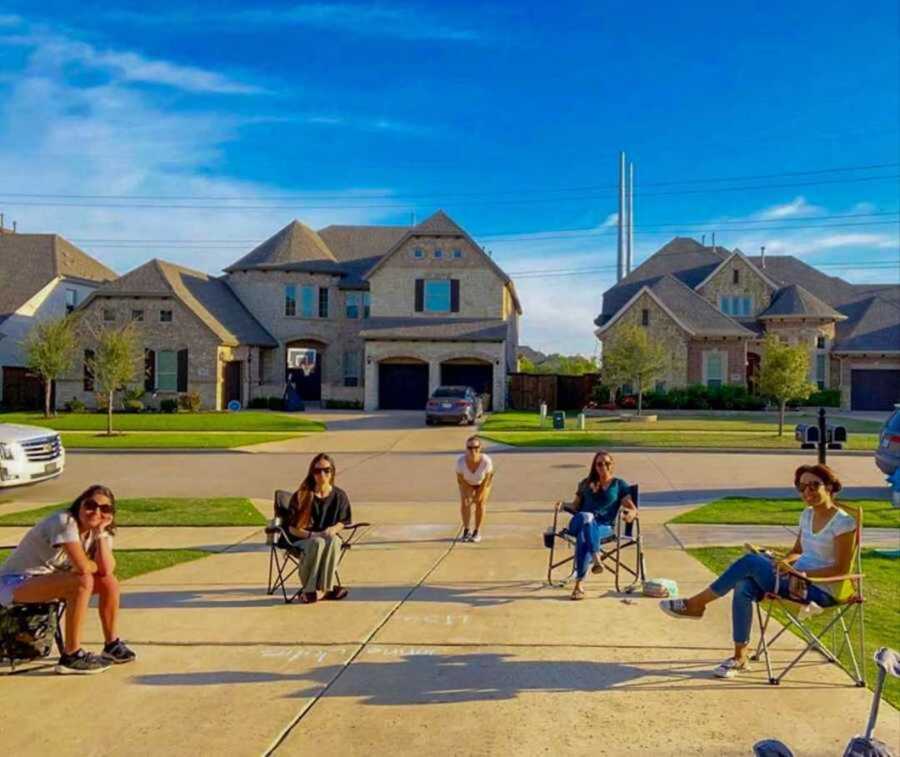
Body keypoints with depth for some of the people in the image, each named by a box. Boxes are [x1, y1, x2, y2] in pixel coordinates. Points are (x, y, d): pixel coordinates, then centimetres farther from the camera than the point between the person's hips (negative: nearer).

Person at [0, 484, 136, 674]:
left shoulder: (99, 532, 1)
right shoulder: (65, 522, -23)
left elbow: (107, 570, -16)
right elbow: (83, 567, -32)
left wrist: (101, 532, -16)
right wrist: (98, 565, -10)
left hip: (49, 579, 8)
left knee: (109, 581, -5)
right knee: (83, 582, -31)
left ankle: (112, 645, 9)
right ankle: (71, 656, -22)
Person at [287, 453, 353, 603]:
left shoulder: (340, 496, 3)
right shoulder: (301, 496, -4)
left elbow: (343, 522, 11)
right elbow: (293, 528, -3)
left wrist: (333, 530, -13)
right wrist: (312, 535, -20)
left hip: (331, 537, 2)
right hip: (304, 540, -1)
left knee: (333, 541, -36)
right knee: (318, 543, -38)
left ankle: (318, 589, -33)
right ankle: (327, 589, -25)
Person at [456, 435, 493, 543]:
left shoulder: (486, 461, -41)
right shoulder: (460, 460, -39)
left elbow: (487, 479, -24)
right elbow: (460, 479, -22)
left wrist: (480, 494, -15)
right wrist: (469, 495, -14)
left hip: (483, 482, -1)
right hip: (467, 482, 1)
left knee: (480, 504, -12)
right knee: (464, 503, -14)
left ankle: (477, 532, 4)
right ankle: (466, 531, 3)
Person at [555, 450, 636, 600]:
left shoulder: (619, 484, 16)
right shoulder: (586, 483, 24)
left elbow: (633, 509, 7)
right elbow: (575, 506, 27)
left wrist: (630, 514, -17)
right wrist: (563, 505, 5)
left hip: (604, 527, -2)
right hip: (577, 524, 2)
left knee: (583, 536, -38)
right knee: (586, 517, -38)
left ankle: (579, 583, -41)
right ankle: (595, 559, -48)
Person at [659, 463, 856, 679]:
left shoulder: (843, 522, -11)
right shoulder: (807, 515, 12)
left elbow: (841, 568, -14)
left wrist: (802, 573, -21)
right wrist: (785, 562, -1)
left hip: (821, 591, -7)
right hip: (799, 580, 7)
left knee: (751, 561, -24)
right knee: (744, 587, -22)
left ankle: (697, 604, -14)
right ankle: (740, 657, -12)